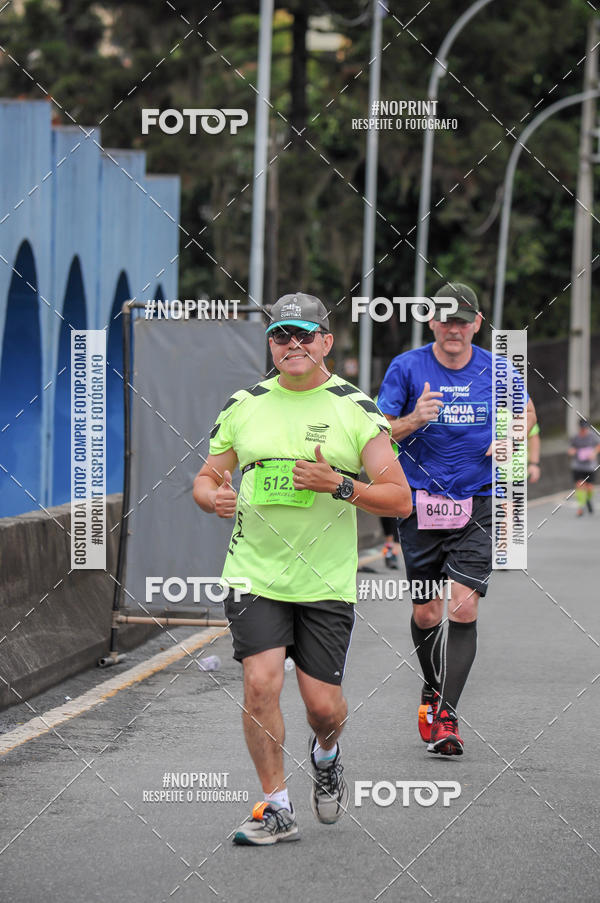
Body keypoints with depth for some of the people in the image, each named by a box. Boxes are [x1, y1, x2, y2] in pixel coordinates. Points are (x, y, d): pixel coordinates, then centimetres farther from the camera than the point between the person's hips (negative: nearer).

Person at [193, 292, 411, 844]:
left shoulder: (356, 409, -1)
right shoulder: (243, 405, 7)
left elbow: (399, 498, -3)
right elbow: (207, 477, 15)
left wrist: (338, 485, -19)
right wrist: (212, 495, -9)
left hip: (327, 582, -1)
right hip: (255, 573, 1)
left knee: (323, 704, 0)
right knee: (260, 682, -13)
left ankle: (326, 755, 37)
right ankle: (277, 808, 1)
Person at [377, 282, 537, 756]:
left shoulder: (497, 371, 3)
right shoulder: (406, 367, -2)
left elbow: (527, 411, 21)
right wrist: (413, 421, -22)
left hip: (478, 505, 0)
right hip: (422, 505, 0)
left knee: (463, 609, -13)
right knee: (426, 614, 4)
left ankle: (445, 715, -12)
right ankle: (433, 688, 33)